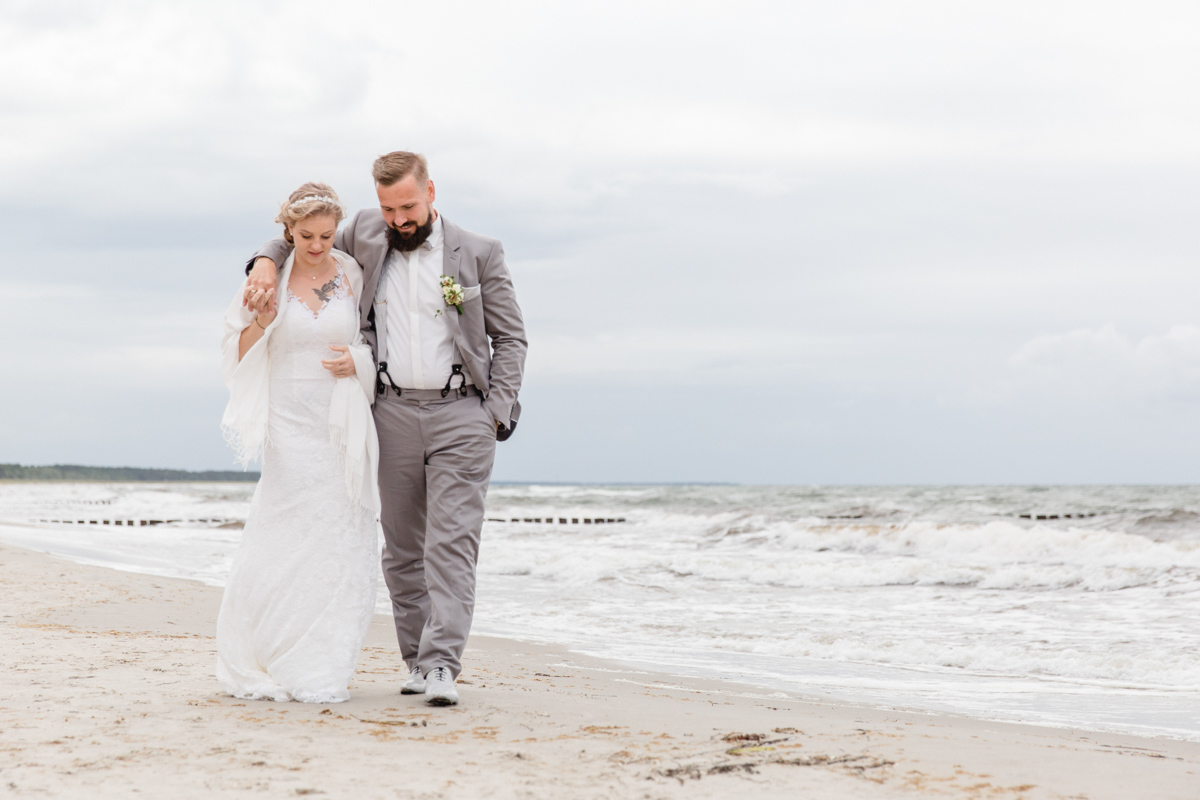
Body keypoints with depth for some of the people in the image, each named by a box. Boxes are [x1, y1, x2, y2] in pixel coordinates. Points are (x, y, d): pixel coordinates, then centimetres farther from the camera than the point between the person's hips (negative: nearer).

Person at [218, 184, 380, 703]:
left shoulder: (354, 276, 4)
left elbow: (376, 337, 15)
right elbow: (237, 356, 5)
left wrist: (359, 359, -7)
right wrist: (262, 322, -14)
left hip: (342, 427, 2)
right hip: (290, 424, -2)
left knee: (341, 546, -1)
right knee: (283, 546, -5)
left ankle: (320, 671, 9)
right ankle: (262, 666, 9)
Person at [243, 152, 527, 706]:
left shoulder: (479, 254, 2)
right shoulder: (365, 235, 9)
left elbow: (510, 337, 5)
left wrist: (496, 411, -5)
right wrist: (266, 261, -3)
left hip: (460, 415, -3)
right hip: (393, 415, 3)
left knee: (452, 543, -12)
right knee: (402, 547, 6)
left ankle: (443, 666, -17)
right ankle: (417, 661, 14)